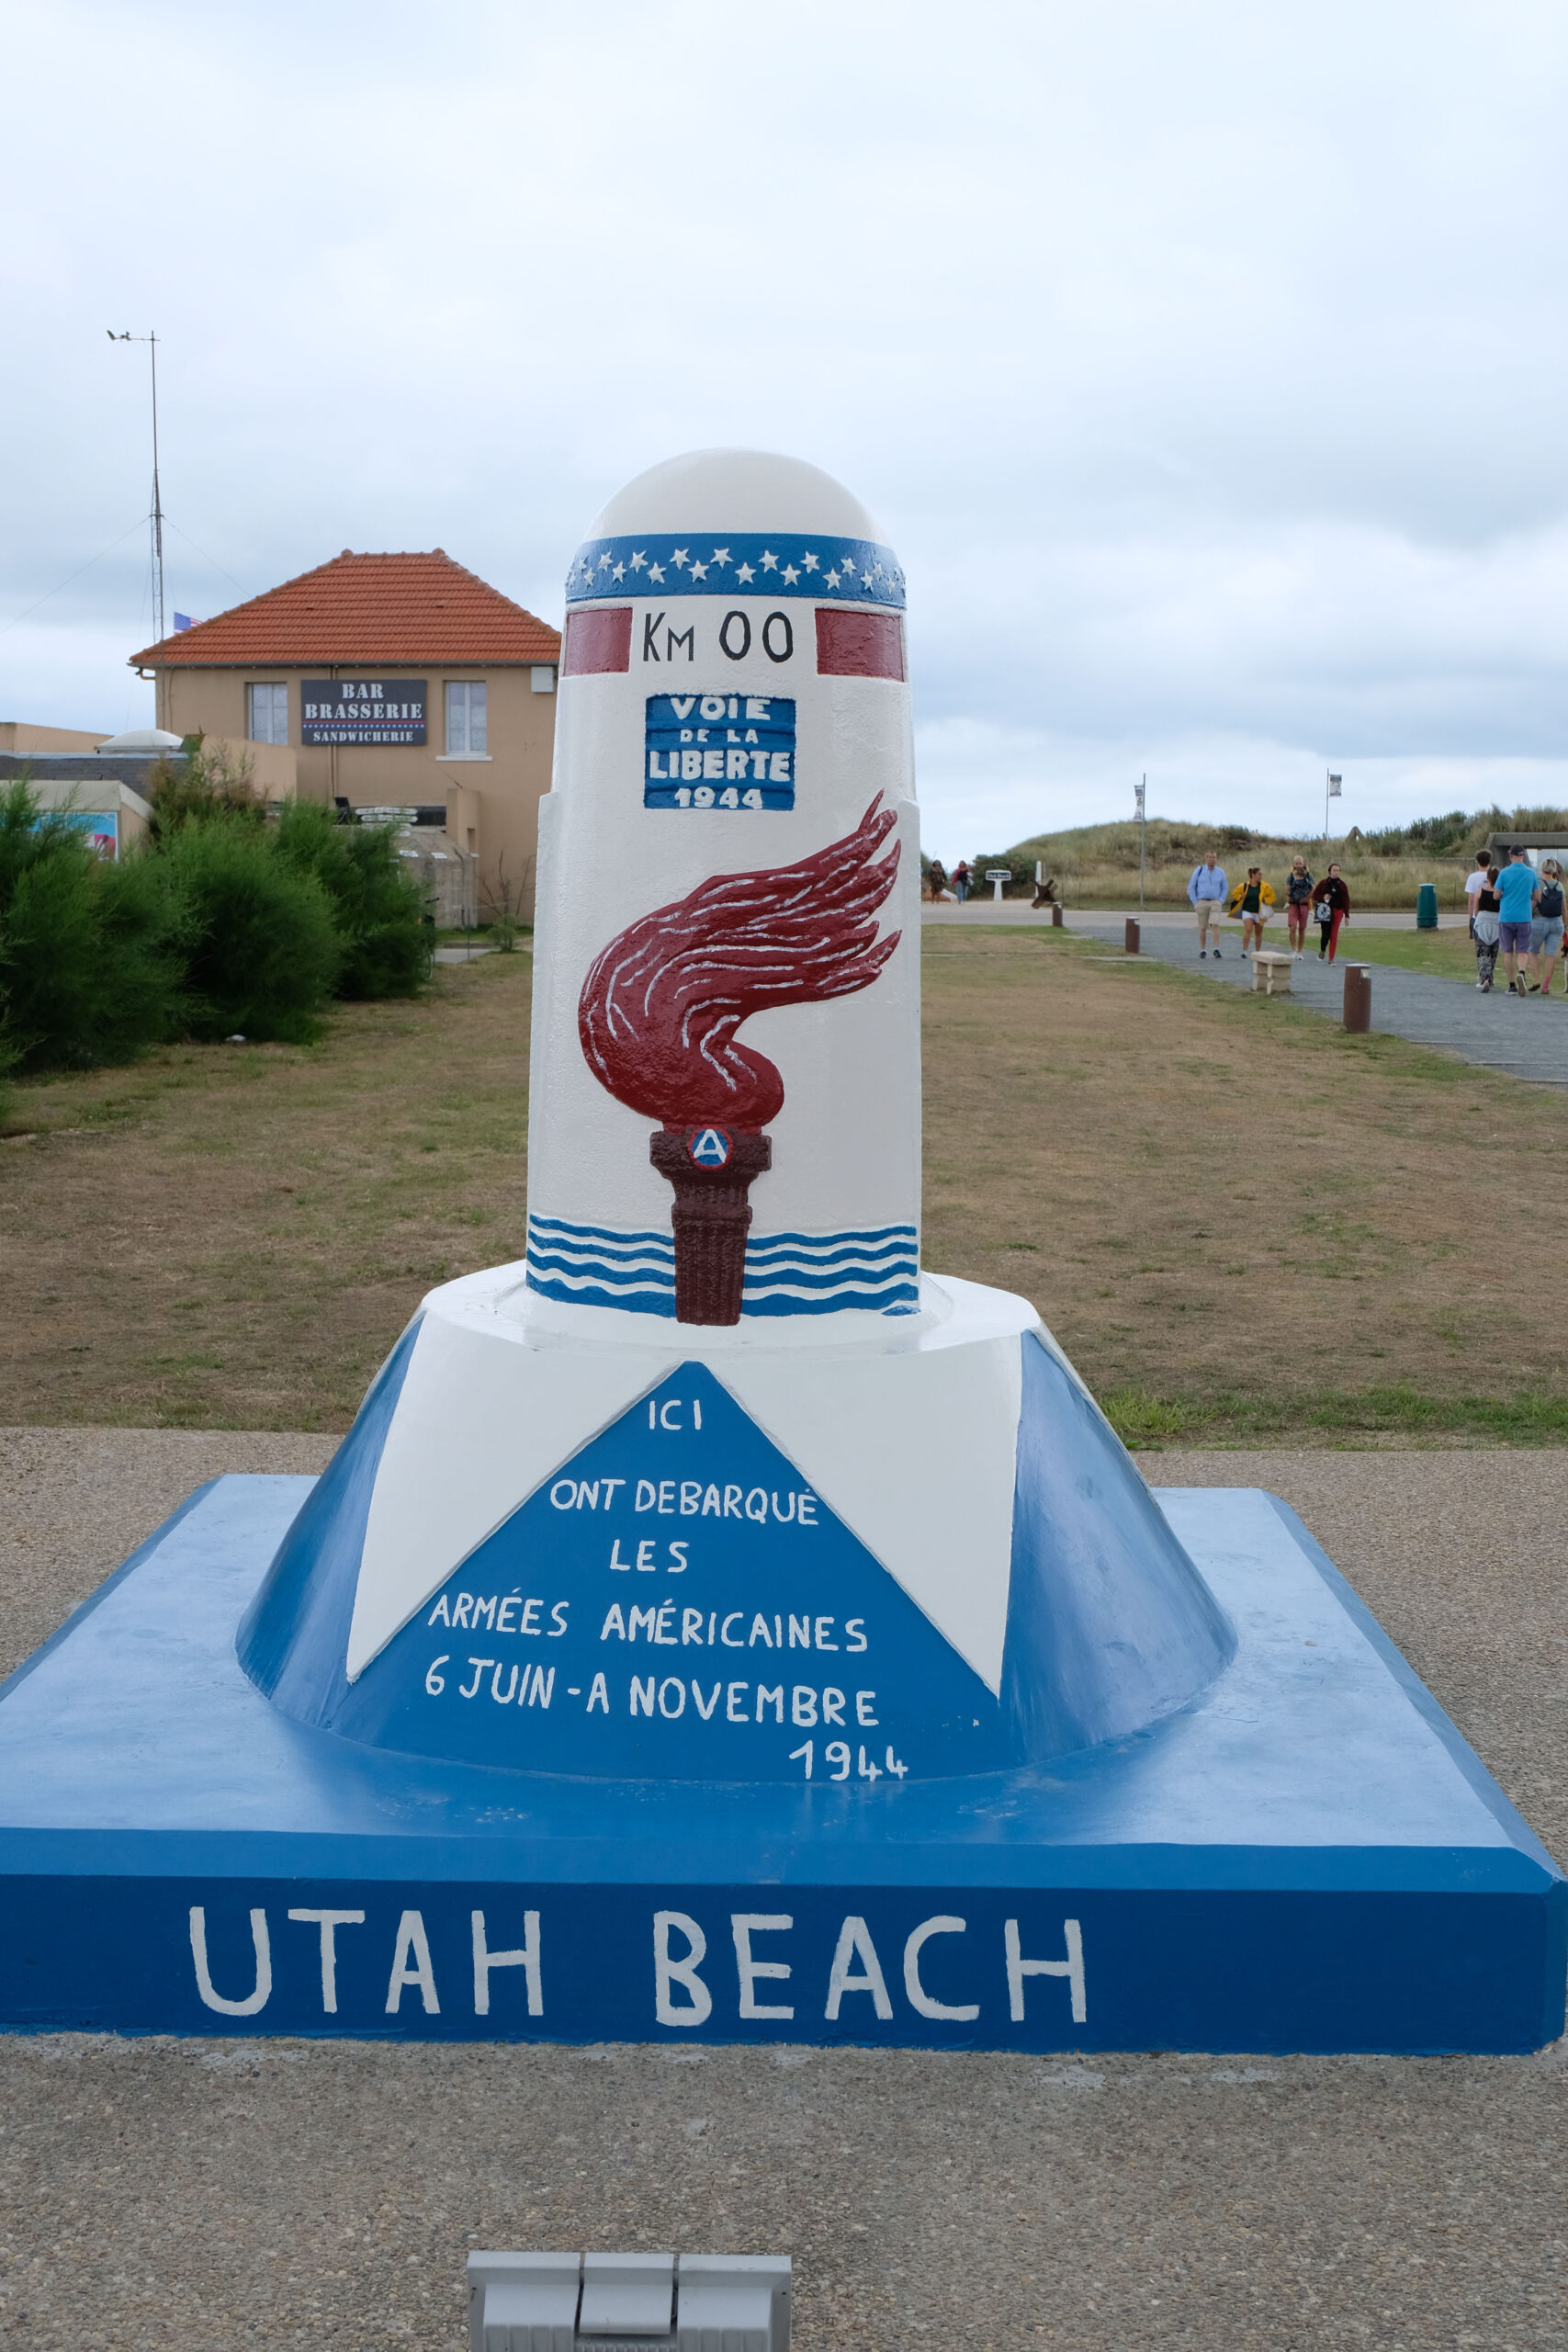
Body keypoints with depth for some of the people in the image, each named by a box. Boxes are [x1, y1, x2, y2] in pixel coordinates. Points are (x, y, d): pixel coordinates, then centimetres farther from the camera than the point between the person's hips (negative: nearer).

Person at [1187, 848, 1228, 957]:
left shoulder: (1220, 872, 3)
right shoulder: (1199, 870, -1)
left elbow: (1225, 888, 11)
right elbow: (1191, 887, 1)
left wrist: (1221, 902, -1)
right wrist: (1195, 903, -6)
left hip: (1215, 902, 0)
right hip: (1202, 902, 0)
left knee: (1215, 925, -17)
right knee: (1202, 928, 5)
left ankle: (1216, 950, -19)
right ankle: (1203, 950, 17)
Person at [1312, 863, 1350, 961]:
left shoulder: (1342, 885, 6)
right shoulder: (1323, 883, 2)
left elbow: (1346, 900, 7)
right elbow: (1314, 895, 7)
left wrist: (1346, 915, 2)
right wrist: (1323, 898, -14)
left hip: (1337, 911, 2)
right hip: (1325, 912, -2)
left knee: (1334, 936, -2)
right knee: (1325, 934, -10)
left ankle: (1331, 958, 6)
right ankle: (1322, 951, 20)